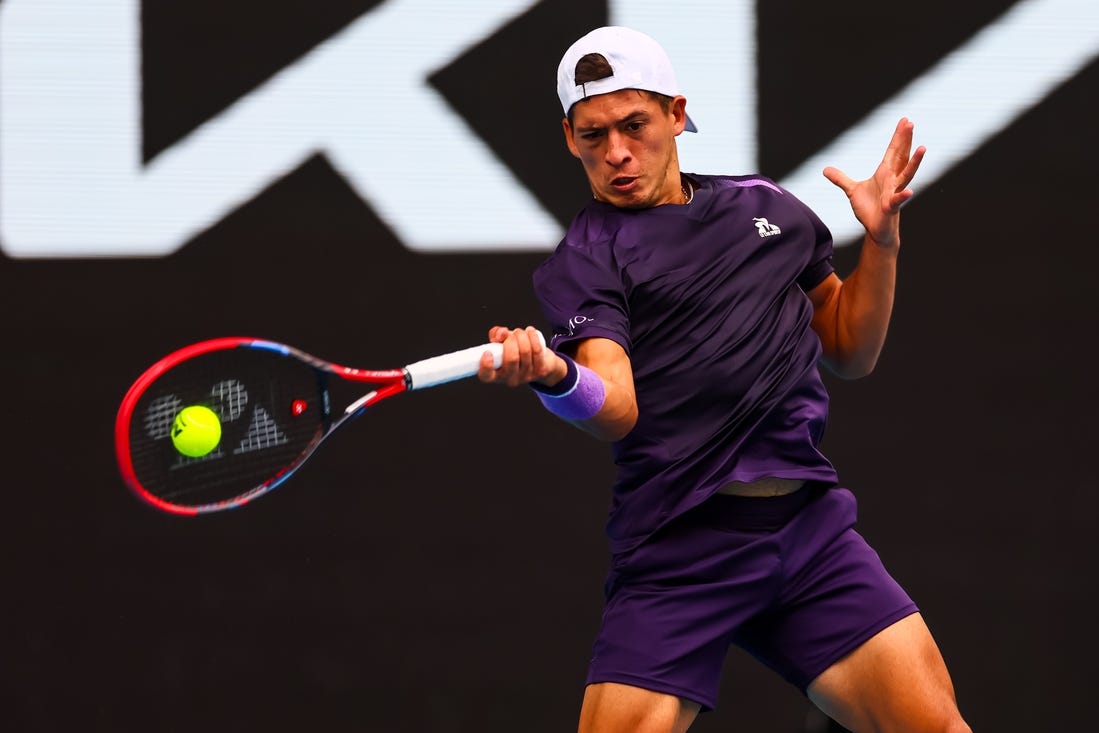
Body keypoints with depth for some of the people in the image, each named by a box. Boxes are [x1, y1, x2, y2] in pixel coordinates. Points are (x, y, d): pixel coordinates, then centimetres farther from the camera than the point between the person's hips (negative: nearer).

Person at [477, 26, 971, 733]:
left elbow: (852, 352, 25)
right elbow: (617, 409, -16)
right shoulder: (584, 259, 1)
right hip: (678, 553, -3)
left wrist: (882, 238, 10)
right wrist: (555, 377, -38)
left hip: (812, 525, 3)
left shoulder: (768, 207, 16)